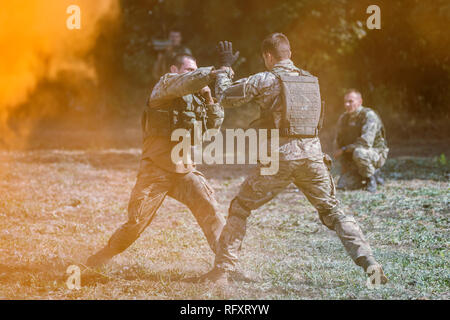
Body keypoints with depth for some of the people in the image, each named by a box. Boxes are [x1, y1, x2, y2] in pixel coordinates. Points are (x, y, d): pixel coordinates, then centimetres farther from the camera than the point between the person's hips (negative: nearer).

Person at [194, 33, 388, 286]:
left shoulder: (264, 80, -2)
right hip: (313, 156, 4)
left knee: (240, 208, 10)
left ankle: (222, 271, 6)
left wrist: (226, 67, 21)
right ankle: (370, 264, -3)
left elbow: (225, 97, 5)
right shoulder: (311, 81, 13)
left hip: (281, 156, -4)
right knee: (334, 213, 12)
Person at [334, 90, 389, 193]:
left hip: (376, 154, -6)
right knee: (343, 185, -13)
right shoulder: (343, 118, 4)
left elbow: (366, 142, -29)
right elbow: (340, 142, 12)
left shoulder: (369, 115, -19)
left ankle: (371, 177, -12)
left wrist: (344, 150, -22)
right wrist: (345, 168, 2)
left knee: (359, 152, -40)